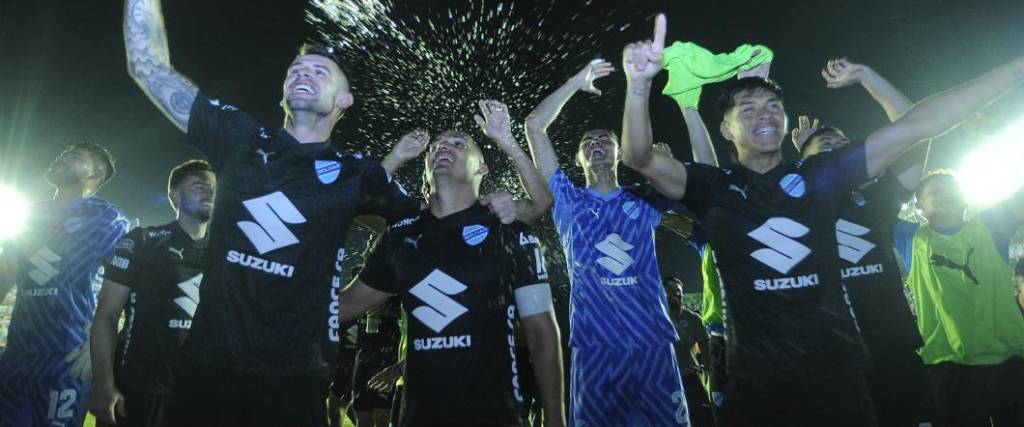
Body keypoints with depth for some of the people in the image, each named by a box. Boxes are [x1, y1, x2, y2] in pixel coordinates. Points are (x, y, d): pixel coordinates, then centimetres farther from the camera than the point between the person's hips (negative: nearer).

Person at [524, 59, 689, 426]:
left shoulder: (643, 200, 13)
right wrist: (578, 81, 7)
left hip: (653, 343, 2)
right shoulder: (568, 201, 9)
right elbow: (534, 125, 5)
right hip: (594, 347, -1)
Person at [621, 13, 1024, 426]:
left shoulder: (820, 175, 5)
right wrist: (640, 83, -34)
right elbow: (640, 158, -17)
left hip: (837, 373, 2)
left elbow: (916, 125, 3)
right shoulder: (715, 188, -2)